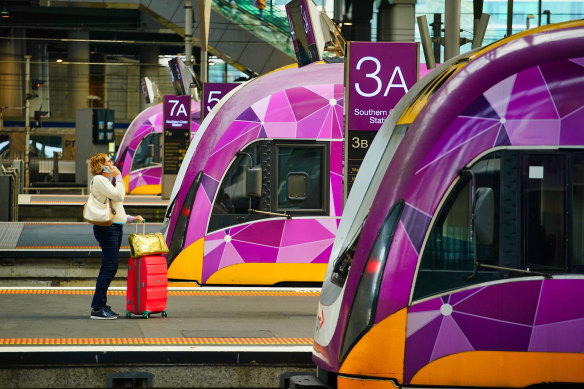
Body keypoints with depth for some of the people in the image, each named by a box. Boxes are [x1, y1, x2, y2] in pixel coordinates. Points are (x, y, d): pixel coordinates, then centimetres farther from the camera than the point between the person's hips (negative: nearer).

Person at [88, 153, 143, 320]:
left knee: (108, 268, 11)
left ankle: (99, 305, 15)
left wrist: (131, 218, 17)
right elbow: (118, 196, -19)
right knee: (110, 268, -12)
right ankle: (97, 308, -11)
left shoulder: (106, 181, 23)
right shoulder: (99, 180, -8)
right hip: (106, 229, -10)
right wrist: (118, 178, -7)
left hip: (115, 228, 10)